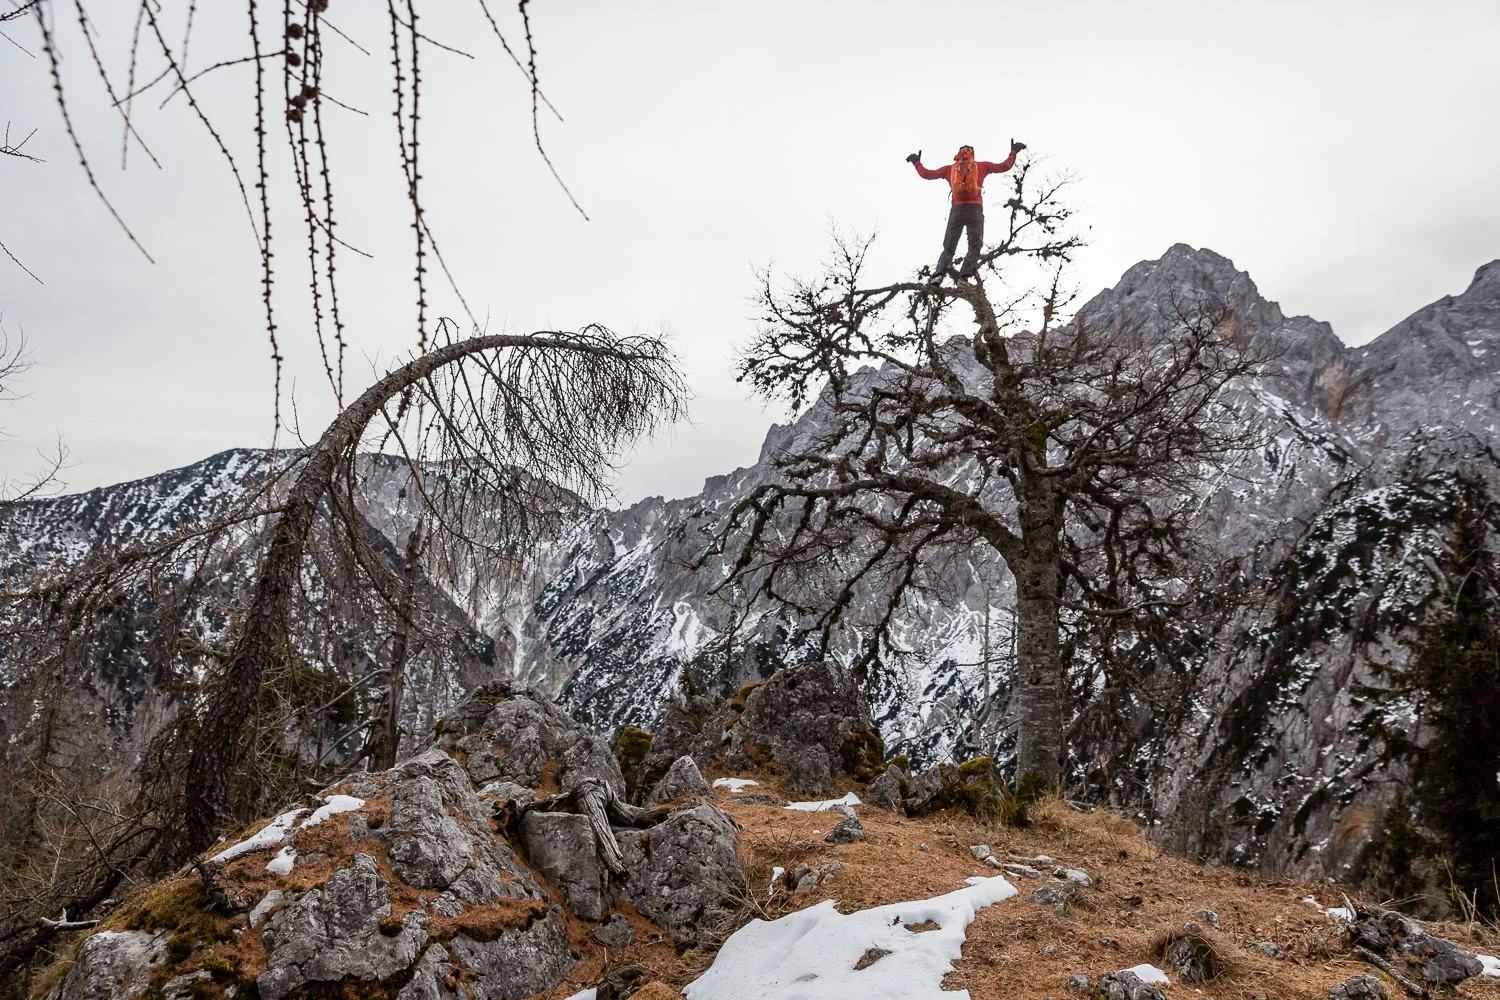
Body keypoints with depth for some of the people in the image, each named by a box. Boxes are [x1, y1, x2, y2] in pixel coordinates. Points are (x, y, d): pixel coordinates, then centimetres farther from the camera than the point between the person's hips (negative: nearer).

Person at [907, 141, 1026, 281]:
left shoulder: (949, 169, 19)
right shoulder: (981, 166, 16)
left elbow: (927, 174, 23)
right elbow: (1004, 166, 17)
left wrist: (917, 163, 38)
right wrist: (1013, 152, 30)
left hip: (957, 209, 2)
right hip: (975, 209, -2)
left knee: (949, 246, 3)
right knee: (975, 245, -1)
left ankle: (939, 273, -19)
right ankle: (965, 276, -20)